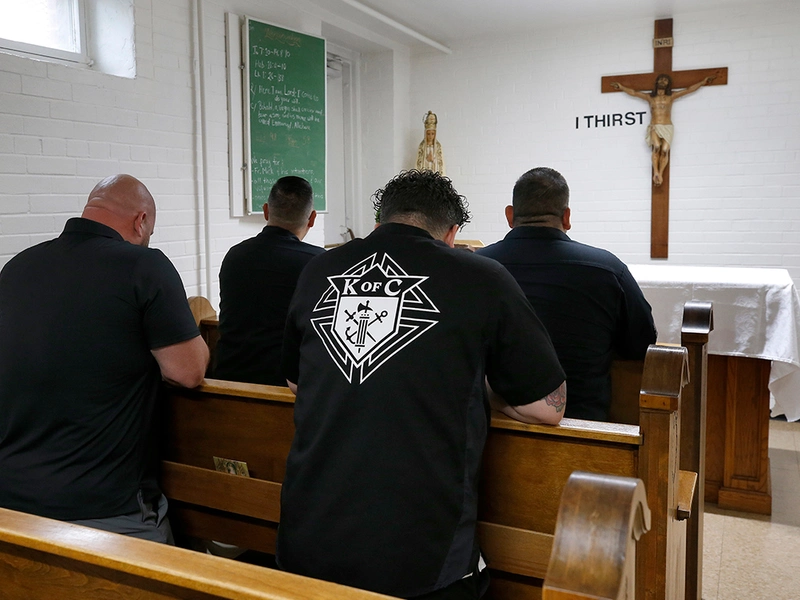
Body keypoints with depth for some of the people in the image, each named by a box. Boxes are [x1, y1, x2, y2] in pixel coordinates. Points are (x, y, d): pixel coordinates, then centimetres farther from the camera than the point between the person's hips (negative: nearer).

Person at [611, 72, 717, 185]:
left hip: (667, 128, 1)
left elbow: (689, 90, 16)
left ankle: (660, 174, -12)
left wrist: (703, 82, 14)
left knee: (665, 150, -20)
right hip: (654, 127, -1)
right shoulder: (650, 97, 16)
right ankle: (655, 173, -24)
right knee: (657, 147, -28)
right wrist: (621, 87, 23)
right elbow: (634, 93, 22)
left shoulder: (671, 96, 15)